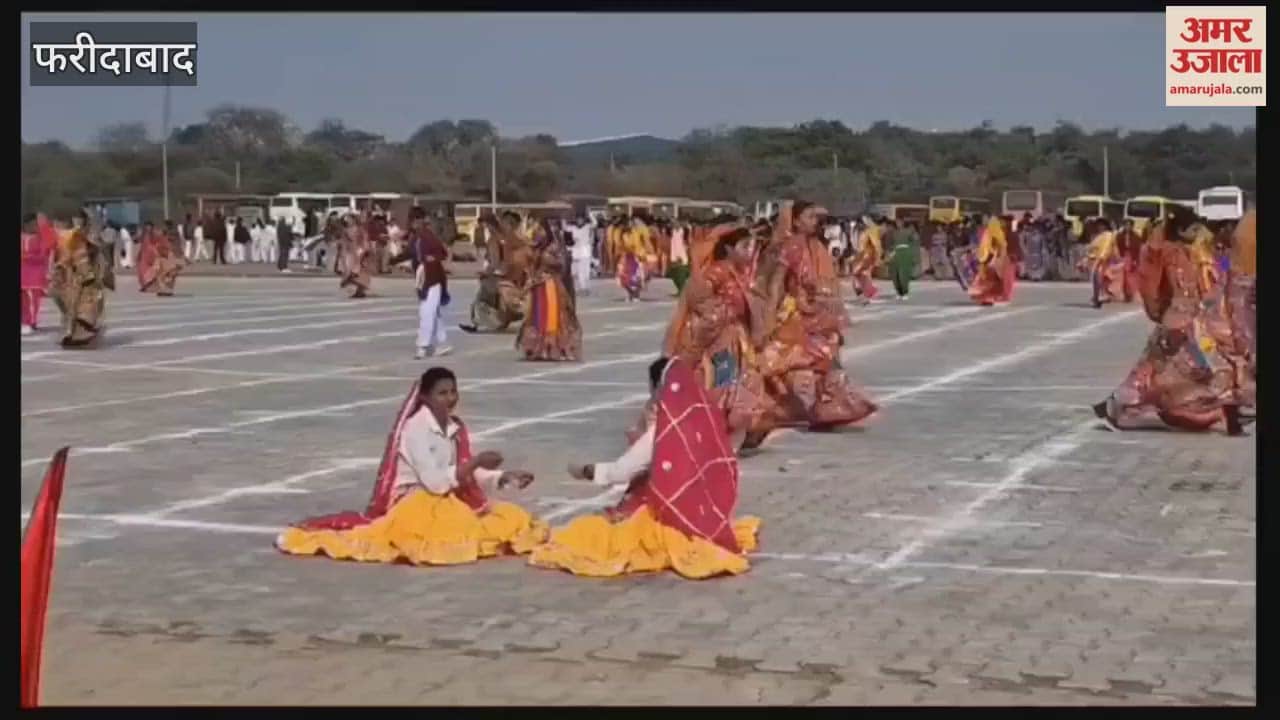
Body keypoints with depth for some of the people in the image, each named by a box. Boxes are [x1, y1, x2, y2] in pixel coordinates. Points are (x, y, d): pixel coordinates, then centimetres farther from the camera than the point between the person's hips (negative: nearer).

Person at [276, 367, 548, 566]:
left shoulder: (456, 428, 8)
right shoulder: (415, 428, -16)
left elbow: (466, 475, 11)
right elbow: (435, 482, -21)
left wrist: (505, 477, -2)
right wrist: (476, 462, -21)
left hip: (451, 501, 8)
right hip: (416, 503, -8)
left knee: (510, 517, -2)